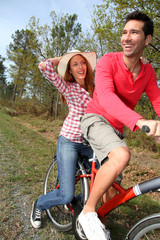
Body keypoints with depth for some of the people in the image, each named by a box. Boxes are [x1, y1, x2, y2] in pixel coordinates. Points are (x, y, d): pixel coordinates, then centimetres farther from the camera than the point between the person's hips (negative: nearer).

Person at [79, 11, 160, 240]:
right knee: (121, 155, -35)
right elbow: (105, 96, -34)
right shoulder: (108, 61, -18)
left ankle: (99, 221, 38)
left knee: (112, 182, 12)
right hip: (96, 118, -6)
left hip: (116, 127, 6)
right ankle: (88, 212, -14)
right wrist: (141, 121, -50)